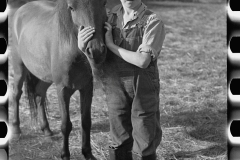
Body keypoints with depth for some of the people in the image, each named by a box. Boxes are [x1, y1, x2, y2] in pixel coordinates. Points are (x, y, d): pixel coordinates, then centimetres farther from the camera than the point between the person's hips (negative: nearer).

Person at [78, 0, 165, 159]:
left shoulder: (153, 22, -14)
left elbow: (143, 61, -23)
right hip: (116, 87, 4)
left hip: (143, 91, -4)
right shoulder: (111, 17, 0)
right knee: (121, 143, 16)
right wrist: (82, 43, -18)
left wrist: (111, 45, -18)